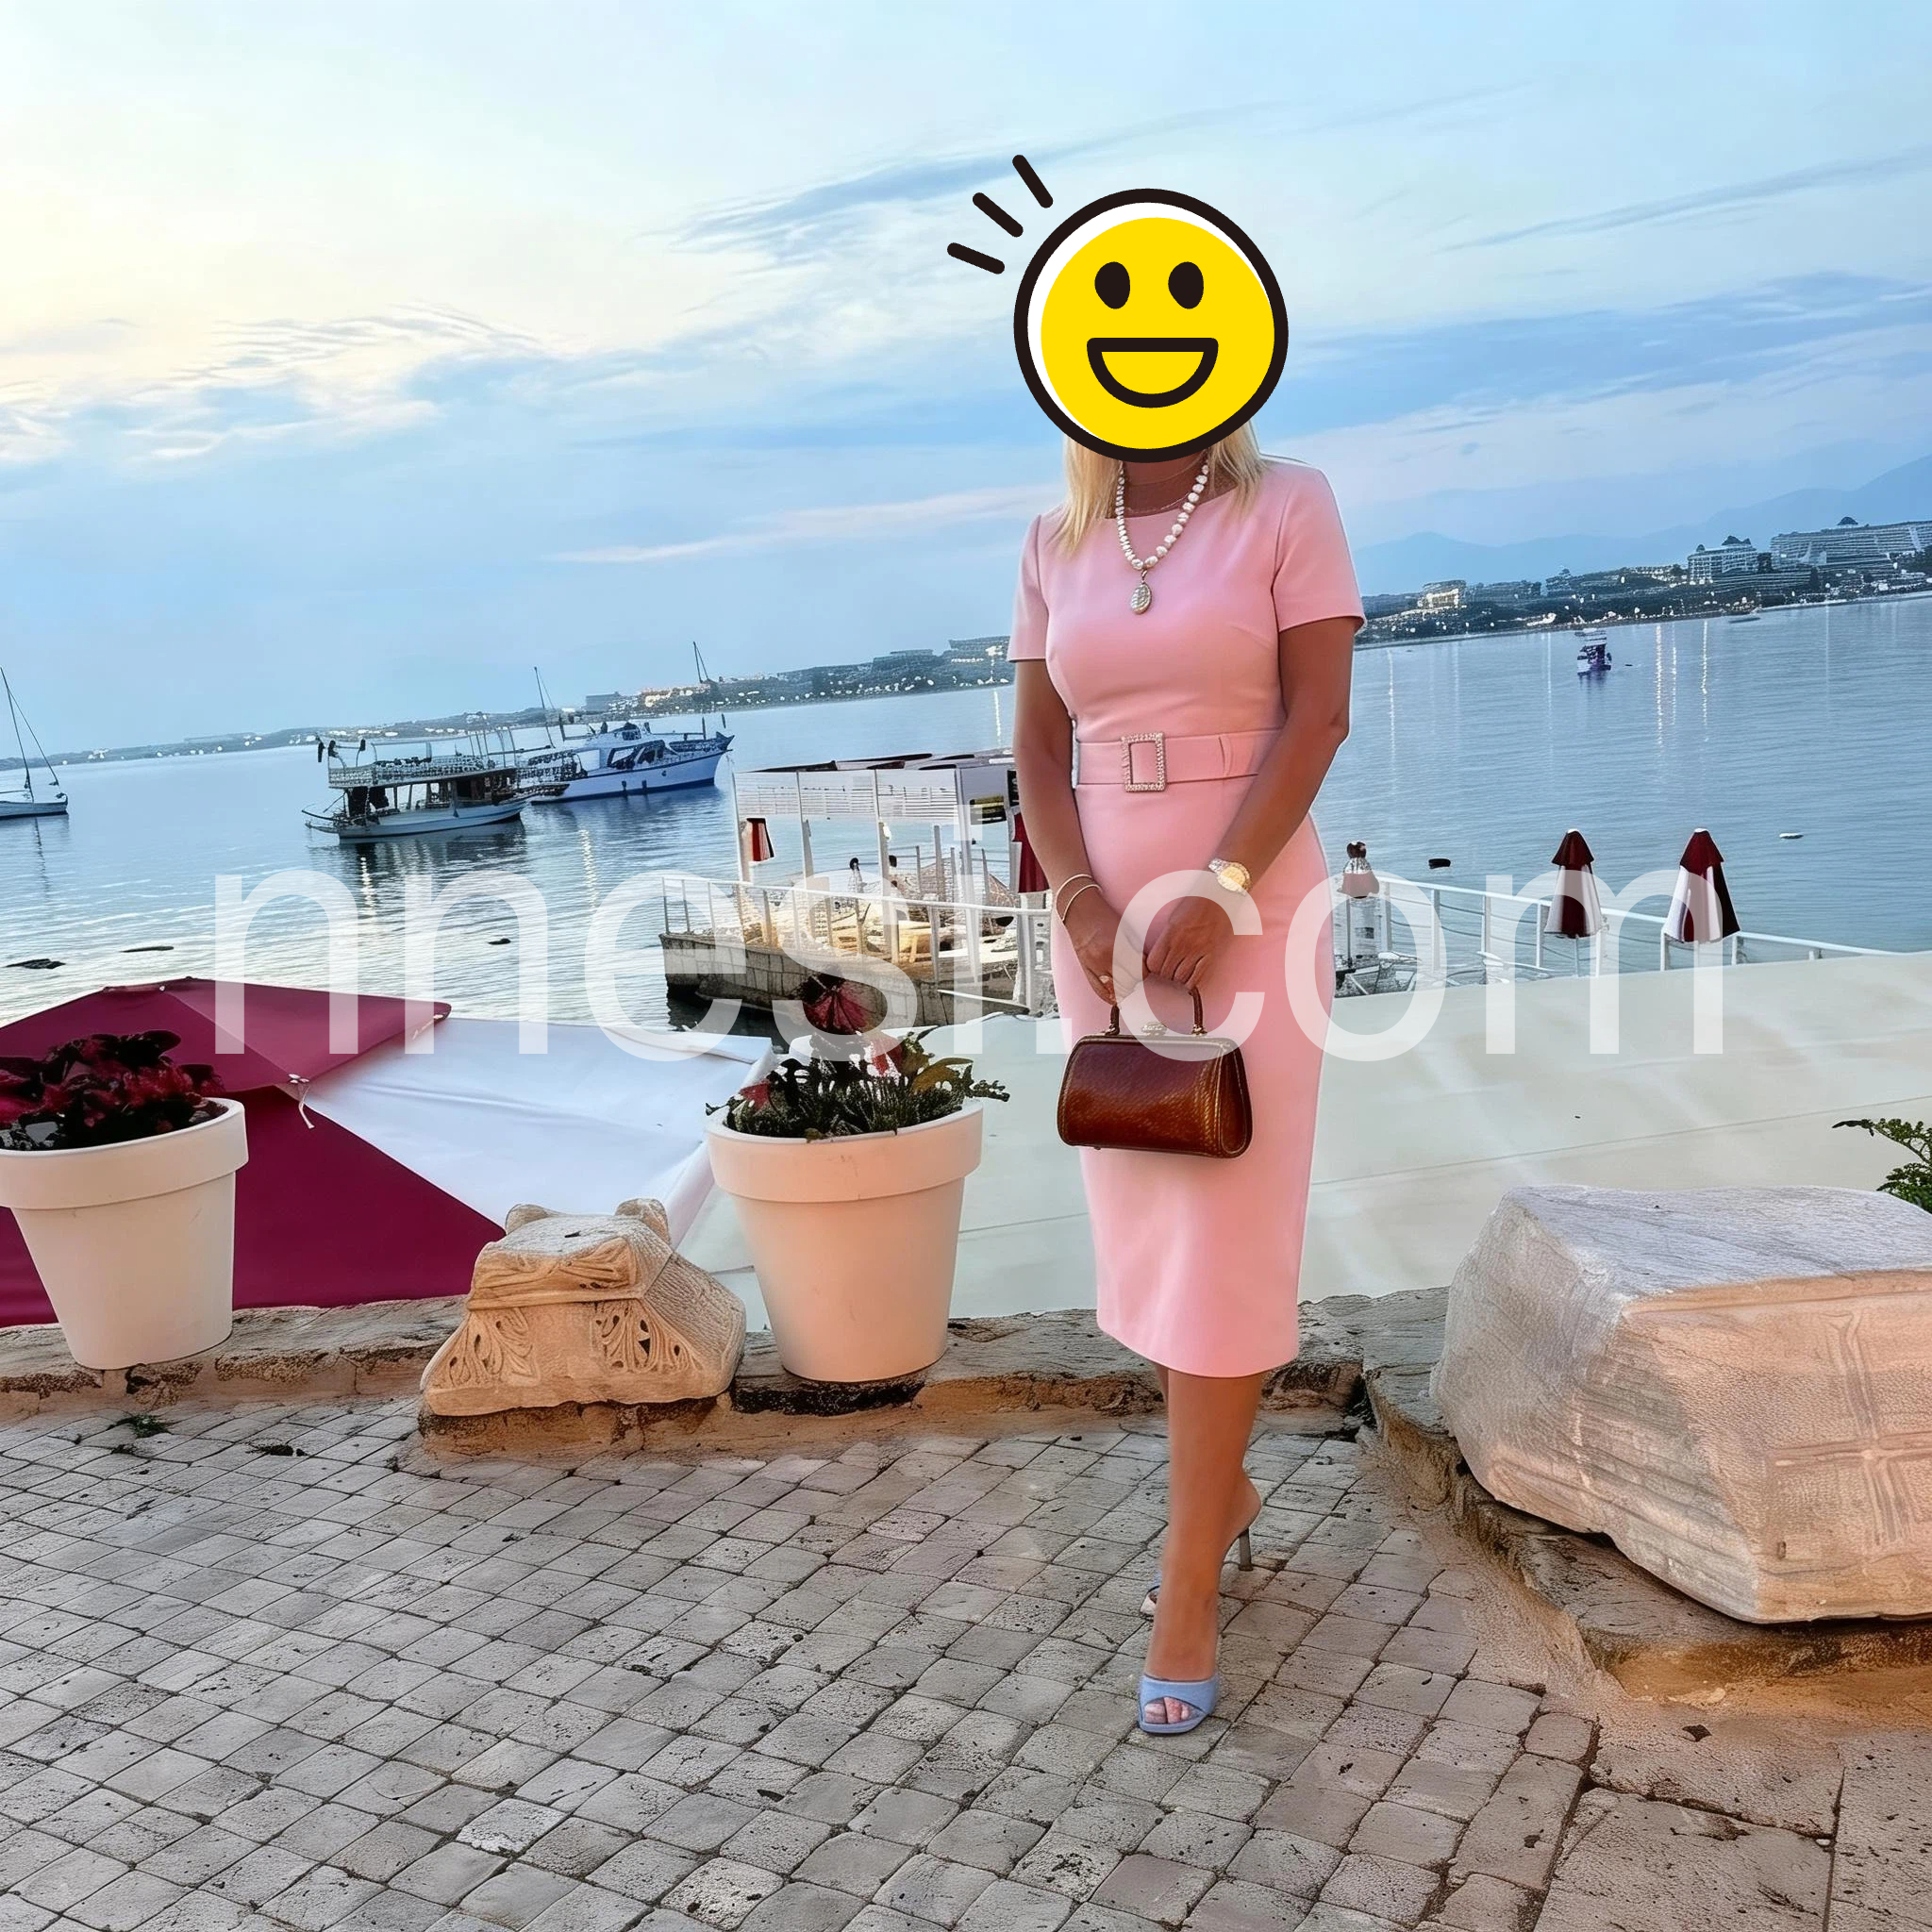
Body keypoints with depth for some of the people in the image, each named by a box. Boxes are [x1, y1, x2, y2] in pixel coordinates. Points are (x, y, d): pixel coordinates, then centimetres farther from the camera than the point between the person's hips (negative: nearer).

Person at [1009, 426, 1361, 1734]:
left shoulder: (1287, 505, -1)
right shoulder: (1057, 545, 9)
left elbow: (1319, 713, -9)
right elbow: (1038, 746, 6)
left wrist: (1218, 892, -18)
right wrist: (1082, 903, -8)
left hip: (1251, 902, -4)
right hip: (1106, 909, 4)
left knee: (1223, 1231, -4)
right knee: (1147, 1218, 10)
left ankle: (1189, 1586, 4)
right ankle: (1225, 1485, 31)